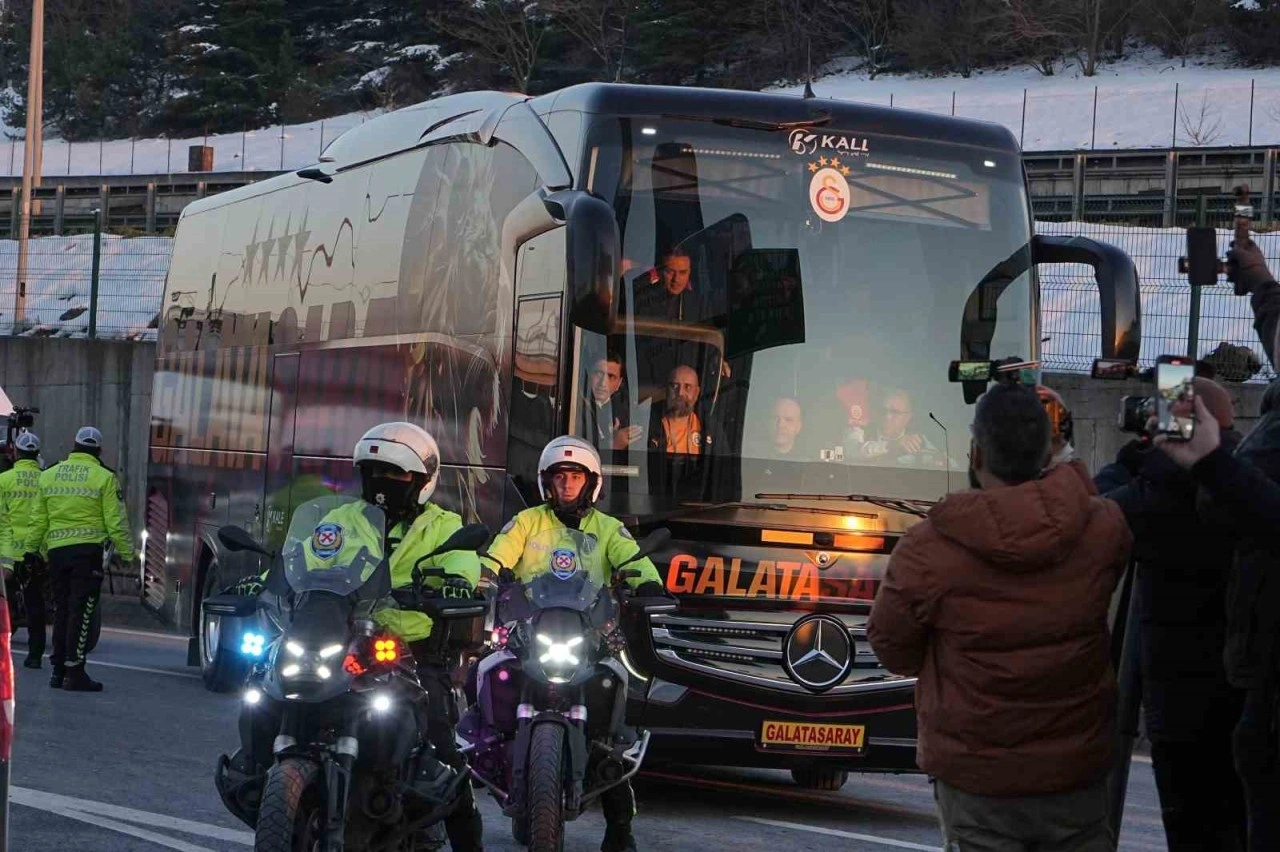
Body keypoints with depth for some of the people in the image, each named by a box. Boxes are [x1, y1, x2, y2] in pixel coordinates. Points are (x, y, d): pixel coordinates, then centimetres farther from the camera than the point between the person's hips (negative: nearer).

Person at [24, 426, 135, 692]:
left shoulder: (49, 475, 10)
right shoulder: (104, 478, -4)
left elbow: (38, 518, 13)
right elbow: (116, 520, -7)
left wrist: (32, 548, 22)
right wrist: (127, 553, 0)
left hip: (57, 550, 5)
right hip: (88, 549, -5)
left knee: (61, 610, 13)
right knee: (81, 611, -4)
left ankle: (58, 670, 14)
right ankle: (74, 672, -9)